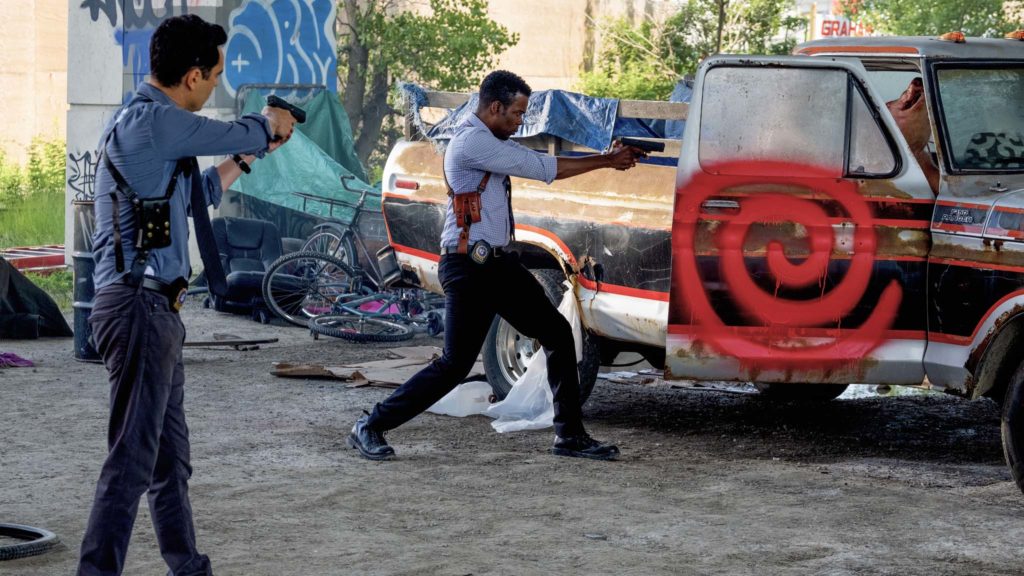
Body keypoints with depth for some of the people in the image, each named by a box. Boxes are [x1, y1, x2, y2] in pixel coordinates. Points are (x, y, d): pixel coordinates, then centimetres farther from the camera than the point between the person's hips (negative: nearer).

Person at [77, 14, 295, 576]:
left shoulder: (150, 121, 16)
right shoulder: (151, 120, -16)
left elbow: (195, 196, 29)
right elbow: (244, 134, -9)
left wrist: (245, 157, 30)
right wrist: (271, 122, 13)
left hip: (155, 310, 10)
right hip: (140, 307, -10)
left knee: (170, 455, 19)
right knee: (132, 457, -10)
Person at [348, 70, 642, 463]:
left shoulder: (494, 142, 15)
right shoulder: (471, 141, -16)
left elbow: (543, 166, 14)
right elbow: (542, 168, -16)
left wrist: (605, 158, 3)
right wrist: (606, 162, -6)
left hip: (497, 264, 10)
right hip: (467, 269, -10)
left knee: (558, 334, 9)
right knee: (455, 364, -9)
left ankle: (570, 435, 14)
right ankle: (371, 428, 3)